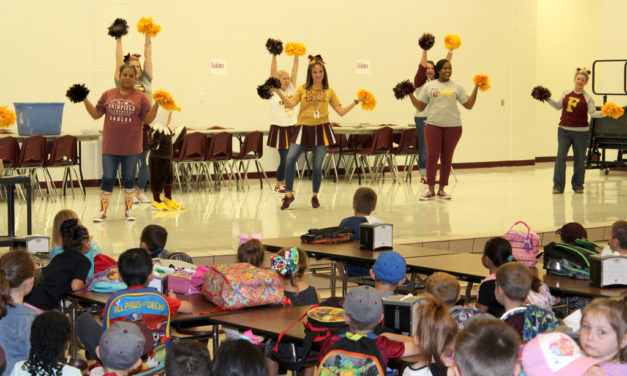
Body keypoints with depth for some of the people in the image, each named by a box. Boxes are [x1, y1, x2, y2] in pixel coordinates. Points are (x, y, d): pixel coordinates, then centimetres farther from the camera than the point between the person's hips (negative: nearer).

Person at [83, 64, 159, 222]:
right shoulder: (108, 95, 6)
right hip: (110, 147, 1)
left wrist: (157, 105, -14)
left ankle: (128, 209, 20)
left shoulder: (140, 97, 2)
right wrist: (85, 100, 0)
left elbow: (148, 119, -1)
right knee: (108, 179, 0)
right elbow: (96, 114, 9)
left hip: (131, 147, -1)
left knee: (129, 179, 7)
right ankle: (103, 211, 9)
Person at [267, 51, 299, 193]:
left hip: (292, 128, 5)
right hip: (280, 129, -5)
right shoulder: (274, 91, -2)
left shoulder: (291, 90, 9)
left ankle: (285, 182, 19)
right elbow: (273, 72, -10)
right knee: (285, 158, -7)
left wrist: (296, 57, -7)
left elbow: (294, 72, 2)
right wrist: (274, 56, -17)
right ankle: (278, 185, 8)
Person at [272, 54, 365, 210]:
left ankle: (315, 196, 19)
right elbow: (290, 104, -7)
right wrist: (278, 92, -17)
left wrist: (356, 102, 0)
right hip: (303, 128, 0)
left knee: (317, 166, -4)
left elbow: (341, 111, 7)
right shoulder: (302, 89, 8)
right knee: (290, 159, -16)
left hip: (322, 129, 0)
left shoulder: (329, 92, 9)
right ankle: (289, 195, -3)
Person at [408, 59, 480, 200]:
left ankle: (441, 190, 14)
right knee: (432, 157, -5)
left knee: (446, 159, 5)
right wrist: (410, 94, -4)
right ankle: (431, 190, 1)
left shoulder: (456, 87, 10)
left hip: (453, 126, 1)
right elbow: (420, 107, 8)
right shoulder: (429, 86, 9)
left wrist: (476, 88, 0)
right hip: (433, 125, -1)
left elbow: (469, 105, 6)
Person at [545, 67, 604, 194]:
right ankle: (558, 186, -3)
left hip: (580, 132, -2)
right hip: (564, 130, 2)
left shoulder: (587, 98, -1)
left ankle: (578, 185, 20)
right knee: (560, 157, -7)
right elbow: (558, 106, 20)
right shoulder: (566, 93, 8)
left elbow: (593, 113, -9)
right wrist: (548, 99, 12)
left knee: (579, 160, 5)